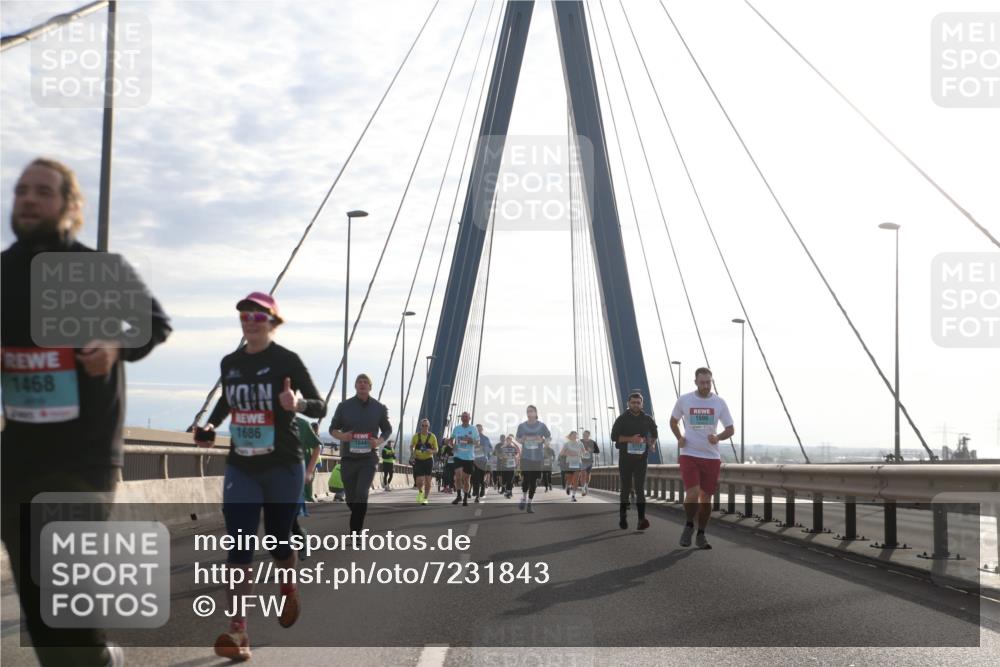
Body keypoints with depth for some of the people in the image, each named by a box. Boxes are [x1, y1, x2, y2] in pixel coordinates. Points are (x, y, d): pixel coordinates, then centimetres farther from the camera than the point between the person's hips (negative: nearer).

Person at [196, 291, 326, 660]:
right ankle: (238, 629, -13)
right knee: (239, 544, -9)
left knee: (278, 540, 9)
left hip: (283, 467, -3)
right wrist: (210, 425, 6)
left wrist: (298, 403, -32)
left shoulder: (287, 361, -9)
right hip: (241, 468, 3)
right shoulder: (229, 363, 6)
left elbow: (320, 407, -10)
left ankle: (289, 586, 43)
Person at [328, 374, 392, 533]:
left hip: (368, 458, -2)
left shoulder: (379, 408, 3)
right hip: (348, 458, 2)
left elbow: (387, 430, 14)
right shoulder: (344, 406, 3)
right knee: (350, 497, 8)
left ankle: (356, 531, -18)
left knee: (361, 493, -20)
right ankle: (358, 525, 36)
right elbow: (333, 429, 10)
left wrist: (379, 441, -8)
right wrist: (341, 436, -14)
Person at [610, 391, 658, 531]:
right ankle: (622, 517, 21)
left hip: (641, 458, 1)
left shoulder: (647, 419, 7)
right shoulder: (622, 418, -1)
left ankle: (642, 519, -18)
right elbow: (614, 436, -8)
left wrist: (652, 444, 6)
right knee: (625, 488, 7)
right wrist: (630, 439, -20)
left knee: (640, 488, -9)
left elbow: (654, 433, 25)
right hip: (625, 458, -1)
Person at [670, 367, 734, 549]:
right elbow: (673, 421, 17)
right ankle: (689, 525, 9)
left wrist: (718, 437, -16)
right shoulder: (684, 400, 0)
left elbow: (730, 429, 6)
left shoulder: (719, 403, 1)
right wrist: (679, 438, 0)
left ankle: (701, 535, 22)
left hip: (711, 457, 2)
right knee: (692, 494, -16)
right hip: (689, 455, -2)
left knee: (706, 497, 7)